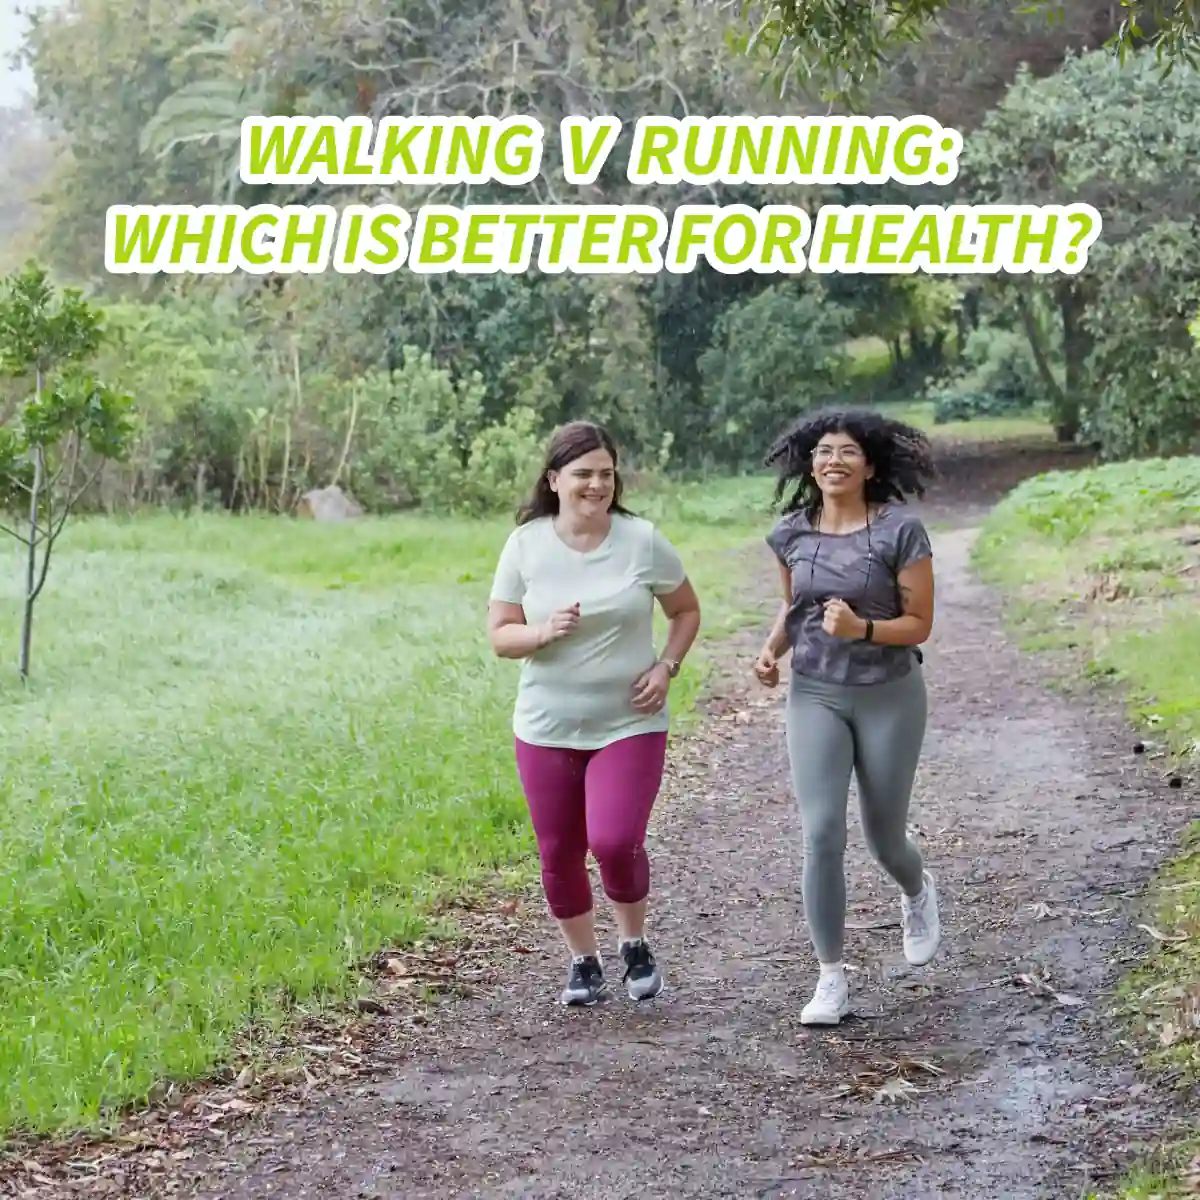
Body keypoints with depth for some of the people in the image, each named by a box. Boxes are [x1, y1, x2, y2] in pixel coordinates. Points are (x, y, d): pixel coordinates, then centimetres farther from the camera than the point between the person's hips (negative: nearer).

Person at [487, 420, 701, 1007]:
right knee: (558, 855, 8)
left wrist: (667, 666, -7)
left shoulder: (642, 540, -5)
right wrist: (545, 632, -21)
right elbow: (499, 635, -1)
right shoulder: (525, 545, -3)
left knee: (614, 842, -16)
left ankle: (634, 942, 13)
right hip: (547, 730, 2)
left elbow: (686, 611, 9)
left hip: (630, 724, -2)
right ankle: (583, 960, 31)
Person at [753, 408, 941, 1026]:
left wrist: (862, 629, -27)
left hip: (889, 696, -2)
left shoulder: (900, 530, -13)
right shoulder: (793, 533, 0)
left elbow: (919, 624, -10)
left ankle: (917, 893, 50)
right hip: (815, 696, 2)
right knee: (821, 834, -13)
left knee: (884, 836, 11)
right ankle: (832, 980, -3)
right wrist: (772, 650, -2)